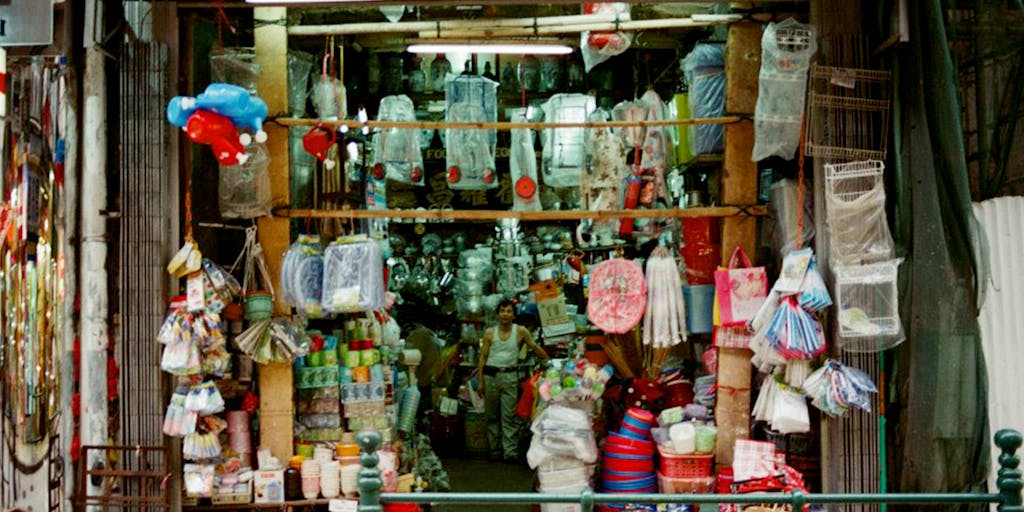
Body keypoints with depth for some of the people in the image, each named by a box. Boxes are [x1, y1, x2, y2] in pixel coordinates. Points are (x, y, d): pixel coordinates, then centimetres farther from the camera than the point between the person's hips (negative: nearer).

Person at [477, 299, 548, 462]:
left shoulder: (520, 331, 3)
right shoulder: (490, 332, 7)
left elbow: (535, 348, 8)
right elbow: (483, 357, 7)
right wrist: (480, 381, 2)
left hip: (509, 375, -2)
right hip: (491, 374, 2)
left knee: (508, 416, -8)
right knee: (492, 416, 6)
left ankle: (510, 451, -11)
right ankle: (495, 450, 12)